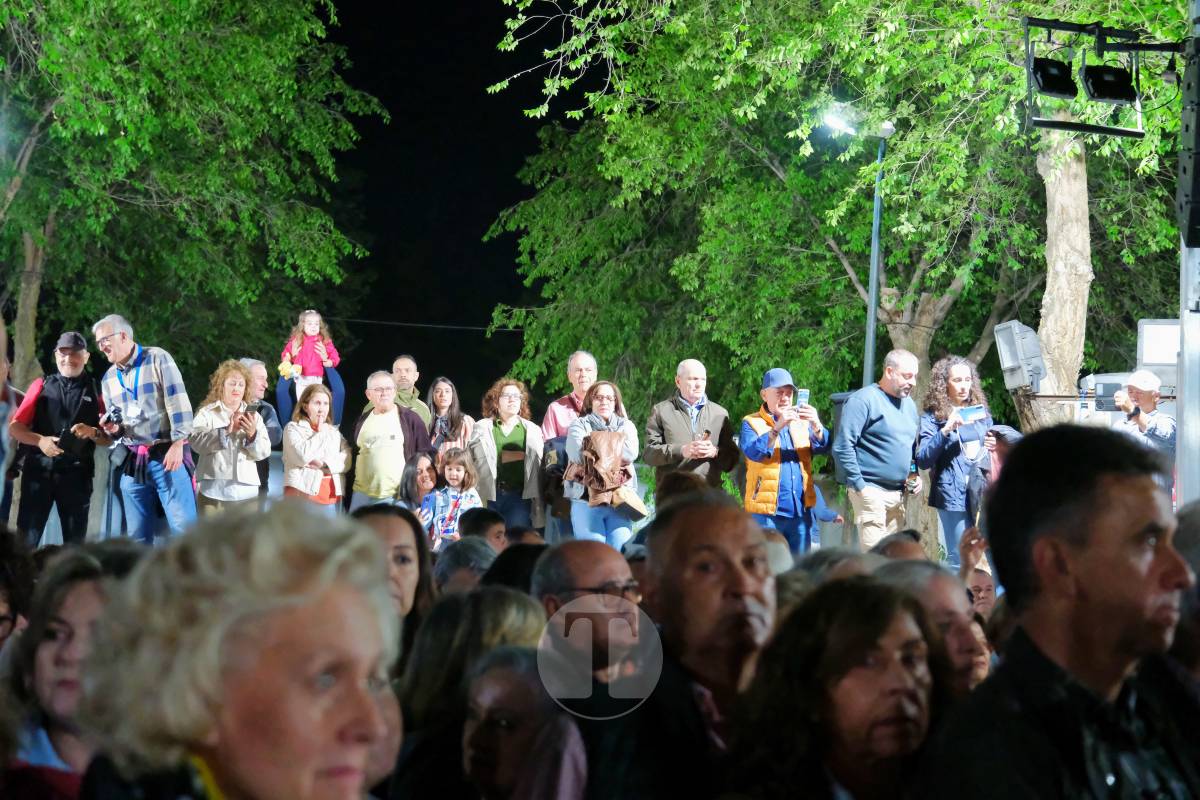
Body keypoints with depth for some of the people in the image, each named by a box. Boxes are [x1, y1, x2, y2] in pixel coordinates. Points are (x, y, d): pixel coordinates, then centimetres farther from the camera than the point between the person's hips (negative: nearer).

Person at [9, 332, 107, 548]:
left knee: (75, 541, 5)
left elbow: (108, 437, 9)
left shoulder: (95, 391, 9)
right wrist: (40, 440, -12)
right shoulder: (41, 385, 10)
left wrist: (93, 433, -12)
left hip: (77, 473, 0)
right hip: (38, 469, 0)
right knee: (26, 539, -5)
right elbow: (15, 427, 6)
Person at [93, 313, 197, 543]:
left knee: (183, 526, -13)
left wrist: (177, 444, -16)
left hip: (167, 454, -6)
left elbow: (178, 401, -9)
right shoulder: (108, 378, 17)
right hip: (132, 461, 6)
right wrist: (112, 429, 0)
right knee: (137, 534, 4)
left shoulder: (158, 359, -1)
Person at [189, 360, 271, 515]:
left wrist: (252, 435, -16)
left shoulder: (253, 416, 14)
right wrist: (226, 430, -22)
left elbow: (264, 452, 4)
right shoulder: (207, 413, 5)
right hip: (213, 490, -3)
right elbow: (196, 442, -12)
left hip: (246, 490, 3)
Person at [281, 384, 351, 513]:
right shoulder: (293, 428, 5)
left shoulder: (334, 431, 20)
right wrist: (320, 433, -1)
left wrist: (323, 463, -10)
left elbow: (346, 461, 5)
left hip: (331, 498, 5)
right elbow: (303, 456, -13)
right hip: (302, 495, -5)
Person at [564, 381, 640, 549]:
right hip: (586, 499, -2)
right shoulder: (579, 425, 10)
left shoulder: (625, 426, 16)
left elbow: (631, 454, -4)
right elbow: (579, 455, -8)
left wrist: (598, 444, -3)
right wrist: (615, 450, -3)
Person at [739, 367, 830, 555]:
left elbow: (823, 447, 0)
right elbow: (753, 452, -16)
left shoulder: (802, 422, 16)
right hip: (766, 512, -4)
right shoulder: (751, 423, 3)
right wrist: (777, 428, -29)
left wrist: (816, 425, -21)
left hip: (801, 511, 4)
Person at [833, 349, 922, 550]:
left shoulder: (908, 404, 16)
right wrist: (859, 486, -16)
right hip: (871, 492, -8)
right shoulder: (863, 400, -9)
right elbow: (842, 447, -15)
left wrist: (915, 475, 11)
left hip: (898, 494, 8)